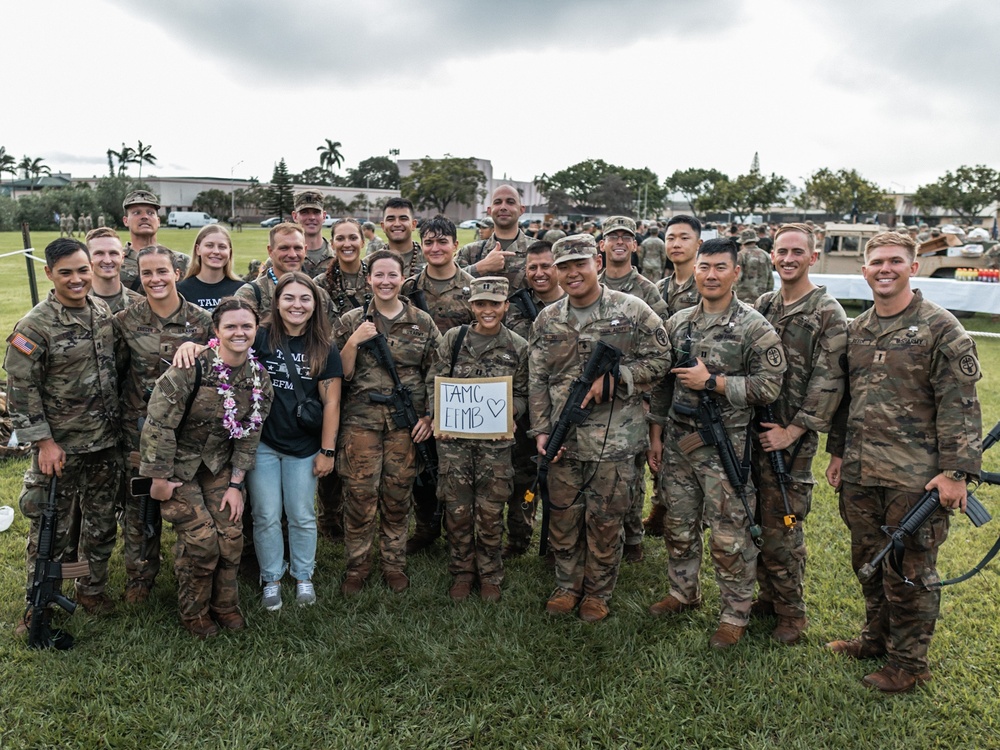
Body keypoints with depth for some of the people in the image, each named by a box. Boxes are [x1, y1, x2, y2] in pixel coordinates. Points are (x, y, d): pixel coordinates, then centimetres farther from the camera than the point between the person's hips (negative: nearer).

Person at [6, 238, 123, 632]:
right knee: (51, 528, 7)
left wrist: (119, 421, 12)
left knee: (101, 522, 16)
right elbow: (21, 389, -13)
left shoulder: (104, 311, 2)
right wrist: (44, 441, -14)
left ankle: (92, 588, 35)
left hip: (106, 442, 5)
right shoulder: (34, 326, -15)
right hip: (59, 447, -5)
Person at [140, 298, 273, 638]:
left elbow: (249, 435, -1)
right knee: (201, 539, -10)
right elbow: (158, 424, -21)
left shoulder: (259, 377, -7)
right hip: (178, 464, -4)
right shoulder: (192, 369, -25)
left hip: (219, 464, 5)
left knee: (231, 535, -3)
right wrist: (159, 479, -16)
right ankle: (193, 612, 15)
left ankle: (225, 604, 22)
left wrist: (236, 484, -4)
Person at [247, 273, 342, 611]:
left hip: (303, 447, 0)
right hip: (262, 443, 0)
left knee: (302, 516, 12)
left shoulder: (324, 350, -4)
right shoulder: (261, 338, -4)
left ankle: (303, 577, 32)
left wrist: (327, 451, -5)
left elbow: (331, 403, -4)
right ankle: (271, 579, 28)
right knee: (266, 516, 9)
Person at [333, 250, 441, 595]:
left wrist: (429, 416, 0)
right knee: (360, 494, -1)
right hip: (361, 418, 0)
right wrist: (354, 342, -12)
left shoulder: (423, 322, 6)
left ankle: (395, 564, 24)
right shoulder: (351, 321, 4)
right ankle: (357, 566, 18)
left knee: (398, 495, 6)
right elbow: (341, 375, 2)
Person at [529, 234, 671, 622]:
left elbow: (659, 359, -3)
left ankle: (598, 593, 28)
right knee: (563, 517, 12)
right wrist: (541, 430, -1)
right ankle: (567, 586, 32)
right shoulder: (547, 320, 7)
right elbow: (537, 381, 8)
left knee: (605, 520, 8)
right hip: (563, 436, 3)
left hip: (614, 437, -3)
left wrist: (613, 379, -15)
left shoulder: (632, 310, -3)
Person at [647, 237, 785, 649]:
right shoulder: (677, 323, 7)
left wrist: (711, 382, -17)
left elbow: (769, 386, -14)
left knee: (729, 535, 3)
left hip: (726, 445, -5)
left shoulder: (755, 328, -8)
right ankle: (683, 592, 37)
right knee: (679, 526, 17)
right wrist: (656, 435, 10)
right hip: (677, 443, 5)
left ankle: (735, 614, 19)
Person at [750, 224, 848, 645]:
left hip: (793, 436, -5)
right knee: (757, 520, 13)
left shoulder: (828, 314, -8)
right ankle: (768, 597, 30)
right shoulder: (762, 307, 10)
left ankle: (791, 612, 18)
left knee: (783, 527, 0)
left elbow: (828, 383, -14)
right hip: (754, 432, 6)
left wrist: (791, 431, -15)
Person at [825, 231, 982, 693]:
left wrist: (956, 470, -17)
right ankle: (877, 639, 37)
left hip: (914, 477, -6)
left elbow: (960, 405, -12)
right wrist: (838, 451, 17)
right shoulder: (856, 330, 11)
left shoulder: (940, 329, -8)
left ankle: (908, 662, 22)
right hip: (859, 473, 6)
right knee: (867, 561, 18)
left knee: (909, 572, 5)